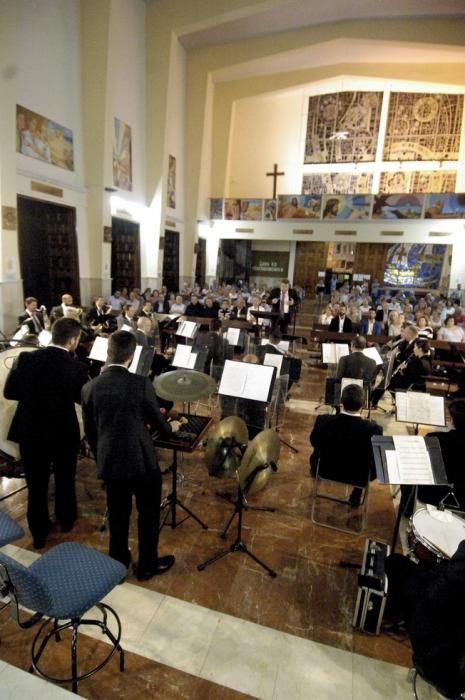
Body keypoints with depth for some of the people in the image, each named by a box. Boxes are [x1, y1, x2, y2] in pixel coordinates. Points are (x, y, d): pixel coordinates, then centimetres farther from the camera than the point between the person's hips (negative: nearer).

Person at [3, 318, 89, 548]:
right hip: (64, 433, -1)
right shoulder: (77, 367, -20)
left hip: (31, 432, 2)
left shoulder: (25, 358, -12)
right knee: (65, 480, 22)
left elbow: (9, 392, -4)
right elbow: (84, 399, -5)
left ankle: (39, 532, 33)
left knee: (36, 484, 18)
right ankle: (66, 520, 43)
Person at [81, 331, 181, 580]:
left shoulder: (90, 387, -6)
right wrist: (170, 427, 16)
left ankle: (118, 560, 40)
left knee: (117, 512, 22)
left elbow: (89, 431, 4)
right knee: (148, 512, 16)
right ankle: (147, 565, 31)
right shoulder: (141, 384, -18)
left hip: (109, 462, 4)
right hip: (142, 460, -4)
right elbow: (157, 422, -6)